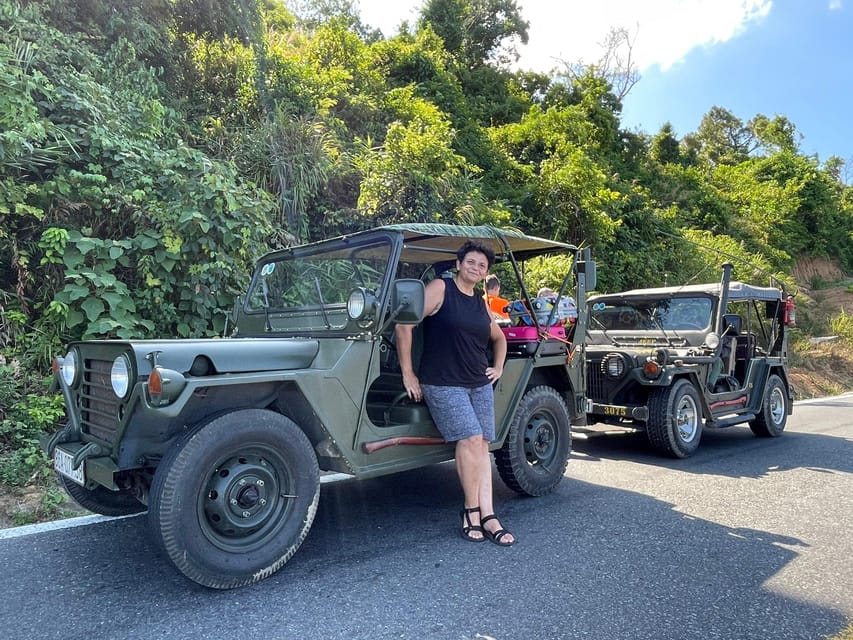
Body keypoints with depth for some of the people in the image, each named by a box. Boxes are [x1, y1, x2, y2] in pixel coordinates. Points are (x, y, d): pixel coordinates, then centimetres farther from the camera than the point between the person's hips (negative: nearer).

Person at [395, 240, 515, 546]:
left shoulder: (481, 304, 13)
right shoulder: (440, 289, -7)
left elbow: (499, 338, 31)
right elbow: (404, 325, -14)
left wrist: (498, 368, 16)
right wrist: (408, 374, -13)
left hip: (480, 384, 6)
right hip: (443, 384, -6)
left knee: (481, 445, 2)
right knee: (470, 438, -16)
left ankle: (487, 515, 5)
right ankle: (471, 510, 1)